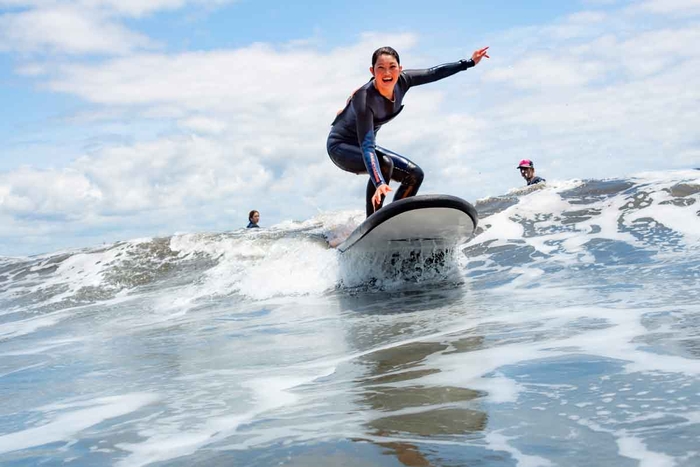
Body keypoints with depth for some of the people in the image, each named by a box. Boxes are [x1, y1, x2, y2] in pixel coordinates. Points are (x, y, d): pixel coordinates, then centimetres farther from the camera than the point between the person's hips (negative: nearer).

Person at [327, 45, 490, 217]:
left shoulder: (401, 81, -15)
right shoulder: (364, 99, -34)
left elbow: (434, 73, 1)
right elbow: (366, 146, -41)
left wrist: (470, 62, 6)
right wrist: (379, 183, -53)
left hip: (364, 145, 8)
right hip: (341, 146, -8)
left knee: (414, 175, 2)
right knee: (384, 164, -35)